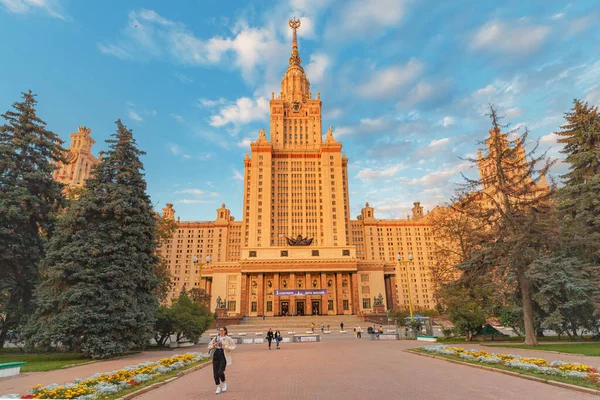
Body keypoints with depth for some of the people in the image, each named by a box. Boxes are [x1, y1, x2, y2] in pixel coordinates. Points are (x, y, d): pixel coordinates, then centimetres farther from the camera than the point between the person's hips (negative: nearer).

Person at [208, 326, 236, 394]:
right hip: (216, 356, 4)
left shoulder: (228, 338, 0)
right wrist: (214, 345, -7)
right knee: (215, 373, 1)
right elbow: (209, 347, 13)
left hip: (223, 356, -4)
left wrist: (226, 347, -16)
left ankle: (224, 383, 18)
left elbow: (233, 346, -1)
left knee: (220, 372, -12)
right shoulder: (215, 338, 10)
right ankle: (218, 387, 16)